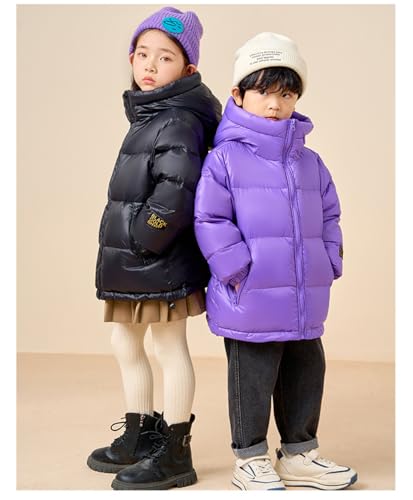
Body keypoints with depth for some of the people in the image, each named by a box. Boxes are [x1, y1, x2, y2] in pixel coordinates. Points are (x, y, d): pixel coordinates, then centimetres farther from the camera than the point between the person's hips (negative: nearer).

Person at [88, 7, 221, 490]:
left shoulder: (178, 122, -16)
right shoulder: (148, 116, 14)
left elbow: (176, 194, -28)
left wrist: (139, 239, -18)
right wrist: (122, 249, 14)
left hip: (159, 260, -10)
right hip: (131, 261, 10)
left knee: (169, 346, 1)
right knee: (125, 343, 18)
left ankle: (174, 454, 14)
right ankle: (139, 438, 34)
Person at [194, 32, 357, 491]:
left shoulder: (309, 163, 11)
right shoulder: (225, 159, -7)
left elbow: (328, 217, 17)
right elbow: (210, 221, -11)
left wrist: (328, 264, 6)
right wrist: (240, 272, -16)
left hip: (304, 301, 6)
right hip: (251, 300, -6)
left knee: (306, 375, 15)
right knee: (252, 380, 5)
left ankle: (298, 455, 32)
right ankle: (250, 460, 21)